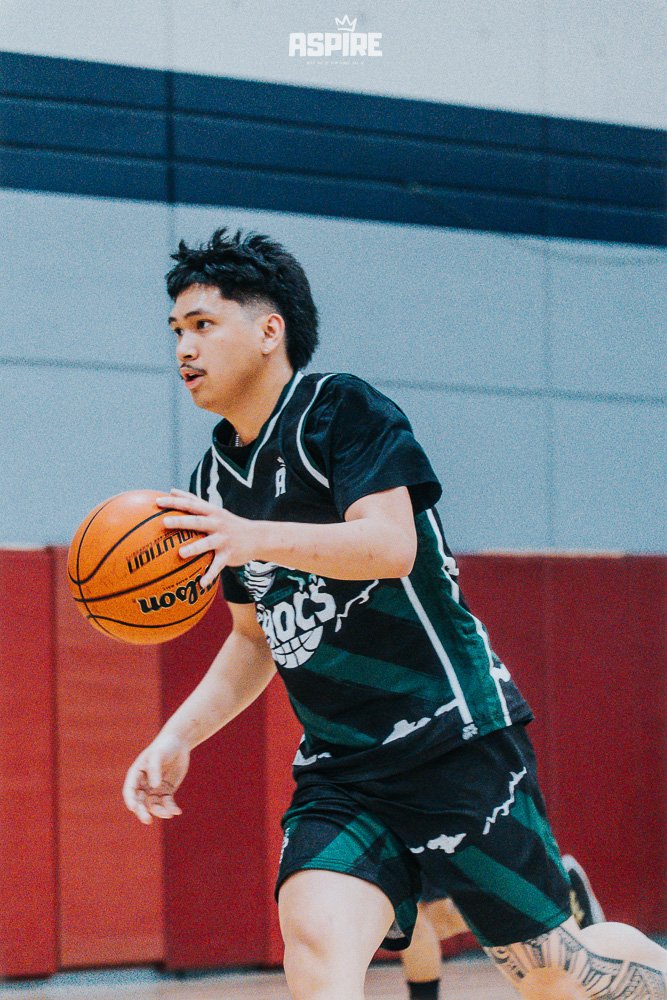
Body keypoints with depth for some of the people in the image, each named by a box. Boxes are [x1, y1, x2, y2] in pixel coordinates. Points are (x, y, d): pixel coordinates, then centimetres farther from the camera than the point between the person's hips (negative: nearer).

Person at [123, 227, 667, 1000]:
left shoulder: (343, 409, -7)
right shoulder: (216, 478, 13)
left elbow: (392, 546, -24)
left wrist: (254, 537, -35)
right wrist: (177, 738, 9)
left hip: (453, 738, -6)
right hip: (337, 774, 6)